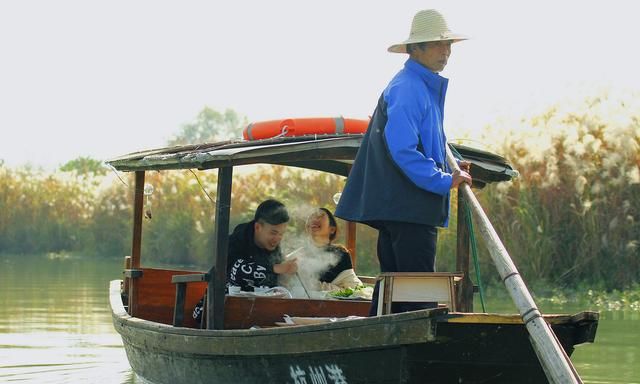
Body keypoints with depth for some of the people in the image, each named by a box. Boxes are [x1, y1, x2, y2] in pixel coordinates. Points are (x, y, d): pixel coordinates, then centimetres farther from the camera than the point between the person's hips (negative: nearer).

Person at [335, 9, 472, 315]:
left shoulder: (425, 87, 20)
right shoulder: (407, 88, -13)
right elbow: (402, 150, -22)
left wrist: (450, 168, 14)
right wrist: (444, 181, -18)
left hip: (397, 206, 11)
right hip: (410, 207, -11)